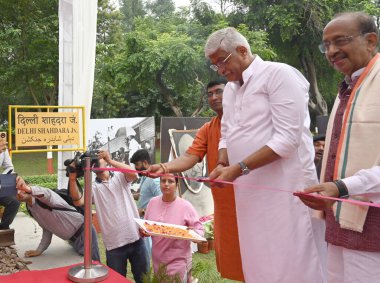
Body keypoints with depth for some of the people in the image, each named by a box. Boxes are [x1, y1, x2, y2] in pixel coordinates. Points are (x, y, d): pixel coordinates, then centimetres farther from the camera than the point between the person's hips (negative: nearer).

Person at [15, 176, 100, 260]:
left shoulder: (41, 196, -19)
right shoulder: (30, 209, 7)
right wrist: (38, 251, 11)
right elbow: (47, 229, 15)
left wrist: (29, 189, -68)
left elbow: (47, 194, -48)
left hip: (83, 231, -8)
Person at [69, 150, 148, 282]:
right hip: (114, 244, 1)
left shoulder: (120, 176, 4)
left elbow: (133, 174, -19)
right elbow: (78, 201, -12)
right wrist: (72, 178, -23)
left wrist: (110, 160, -26)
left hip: (136, 238, -1)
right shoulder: (94, 187, 6)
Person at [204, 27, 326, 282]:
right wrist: (222, 165, 0)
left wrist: (238, 169, -19)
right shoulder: (230, 88, 16)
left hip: (285, 189, -7)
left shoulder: (279, 74, -9)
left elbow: (288, 138, -17)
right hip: (249, 191, 8)